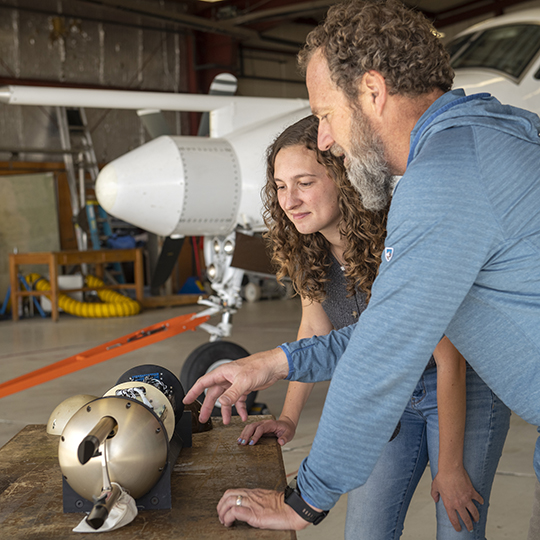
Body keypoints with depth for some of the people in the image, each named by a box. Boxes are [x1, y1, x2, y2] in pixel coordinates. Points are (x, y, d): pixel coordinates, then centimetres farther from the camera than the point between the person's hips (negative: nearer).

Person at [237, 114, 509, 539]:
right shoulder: (304, 251, -12)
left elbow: (450, 363, -23)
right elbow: (315, 329, 4)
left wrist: (451, 468, -17)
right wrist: (288, 419, -2)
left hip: (466, 389, -5)